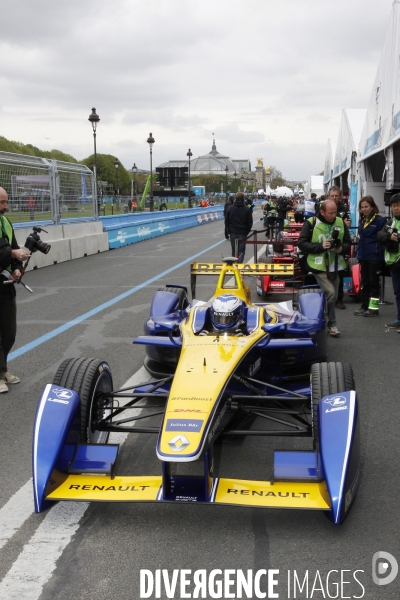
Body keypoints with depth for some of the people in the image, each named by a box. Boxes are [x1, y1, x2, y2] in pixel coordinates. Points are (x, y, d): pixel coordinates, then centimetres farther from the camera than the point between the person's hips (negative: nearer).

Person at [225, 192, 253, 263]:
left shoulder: (229, 208, -1)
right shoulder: (247, 210, -6)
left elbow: (226, 222, 3)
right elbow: (250, 223, 1)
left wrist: (226, 233, 11)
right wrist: (247, 232, 15)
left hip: (233, 233, 2)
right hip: (243, 233, -2)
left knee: (234, 250, 13)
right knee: (241, 251, -1)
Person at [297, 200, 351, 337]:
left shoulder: (341, 223, 4)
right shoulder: (311, 223, -8)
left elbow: (348, 243, 10)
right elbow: (301, 244, -9)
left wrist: (341, 249, -13)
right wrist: (321, 246, -19)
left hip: (335, 266, 5)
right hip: (319, 266, -5)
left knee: (333, 297, 10)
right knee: (330, 293, -16)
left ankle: (325, 322, 27)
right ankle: (331, 324, 0)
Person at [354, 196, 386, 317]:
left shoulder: (380, 220, -10)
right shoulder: (361, 220, 10)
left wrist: (380, 254, -16)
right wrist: (359, 253, 12)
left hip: (375, 257, -6)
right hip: (363, 256, 7)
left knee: (373, 282, 1)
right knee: (364, 282, 11)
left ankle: (374, 308, 8)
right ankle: (364, 306, 19)